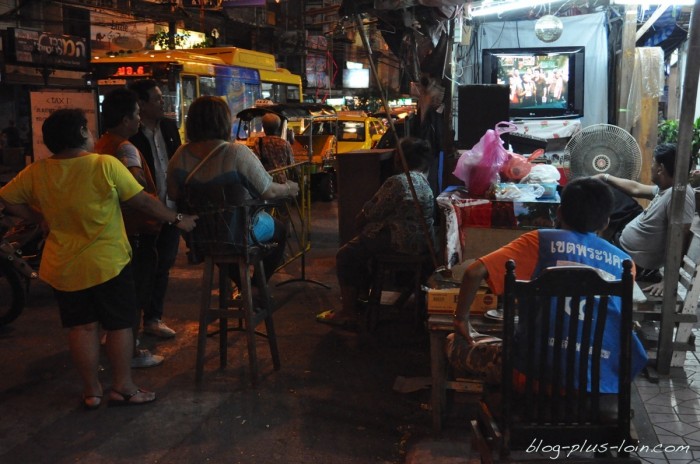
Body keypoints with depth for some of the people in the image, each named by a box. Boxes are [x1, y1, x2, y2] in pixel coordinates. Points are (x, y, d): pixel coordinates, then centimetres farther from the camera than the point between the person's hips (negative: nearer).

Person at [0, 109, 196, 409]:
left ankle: (91, 390, 22)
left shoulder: (36, 172, -5)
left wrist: (41, 216, 13)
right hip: (108, 263, -4)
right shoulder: (106, 165, -16)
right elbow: (143, 202, -11)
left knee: (82, 326, 14)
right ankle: (123, 387, 18)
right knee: (120, 325, 10)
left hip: (63, 267, 4)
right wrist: (178, 219, 1)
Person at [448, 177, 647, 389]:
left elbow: (474, 272, -9)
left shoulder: (541, 241, -1)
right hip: (605, 381, 4)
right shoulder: (624, 262, 7)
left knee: (455, 344, 17)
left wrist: (461, 318, 6)